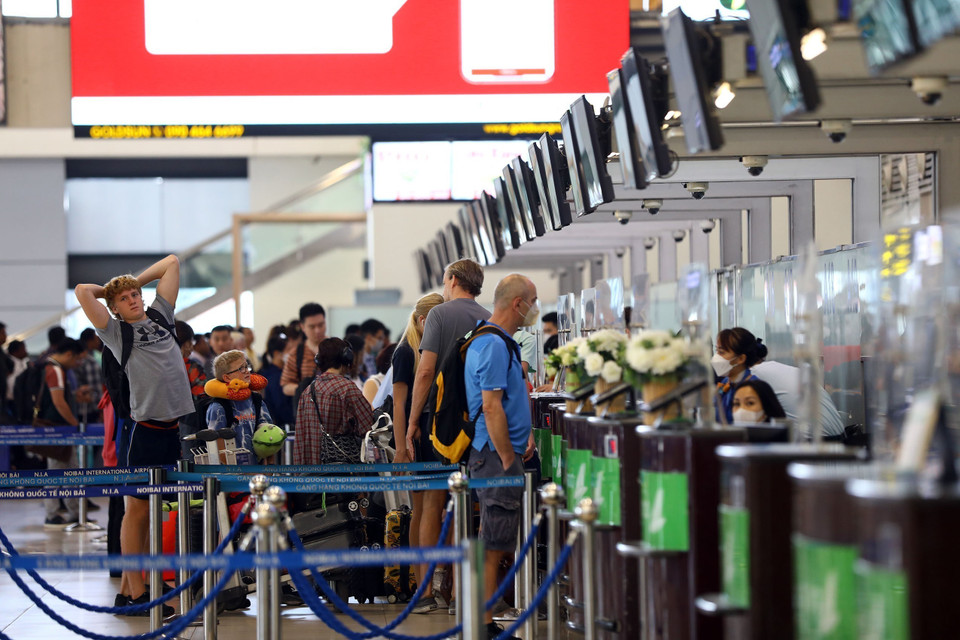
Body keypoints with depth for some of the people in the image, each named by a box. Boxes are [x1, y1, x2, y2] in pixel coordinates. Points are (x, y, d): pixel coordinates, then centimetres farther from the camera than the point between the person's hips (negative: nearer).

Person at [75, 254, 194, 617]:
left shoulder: (160, 316, 17)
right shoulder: (115, 331, 4)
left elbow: (172, 262, 24)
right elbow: (82, 291, -4)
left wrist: (135, 281, 22)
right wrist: (109, 291, 13)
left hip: (174, 429, 5)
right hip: (147, 430, -5)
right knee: (137, 510, -2)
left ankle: (127, 590, 14)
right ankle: (135, 592, 0)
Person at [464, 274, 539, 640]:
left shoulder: (489, 341, 18)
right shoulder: (495, 345, -16)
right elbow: (491, 407, -21)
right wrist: (509, 461, -18)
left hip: (497, 455, 11)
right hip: (497, 456, -11)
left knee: (495, 544, 12)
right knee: (493, 547, -8)